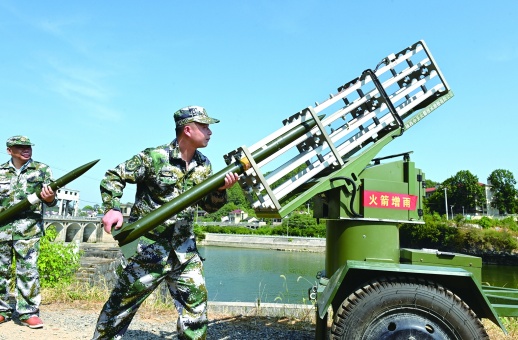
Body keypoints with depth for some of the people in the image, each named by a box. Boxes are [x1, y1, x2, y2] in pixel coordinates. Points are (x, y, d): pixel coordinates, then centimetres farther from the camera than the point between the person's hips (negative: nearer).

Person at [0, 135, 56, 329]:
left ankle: (28, 312, 0)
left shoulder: (42, 170, 4)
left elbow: (51, 200, 1)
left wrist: (49, 198, -22)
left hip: (28, 229, -3)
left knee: (28, 270, -6)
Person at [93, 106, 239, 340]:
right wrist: (112, 208, -22)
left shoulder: (204, 165, 5)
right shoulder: (154, 157, -13)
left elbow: (209, 205, 10)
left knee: (196, 304, 9)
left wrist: (221, 189, -10)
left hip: (184, 249, 5)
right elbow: (113, 177, -7)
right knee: (121, 305, 7)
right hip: (147, 247, -5)